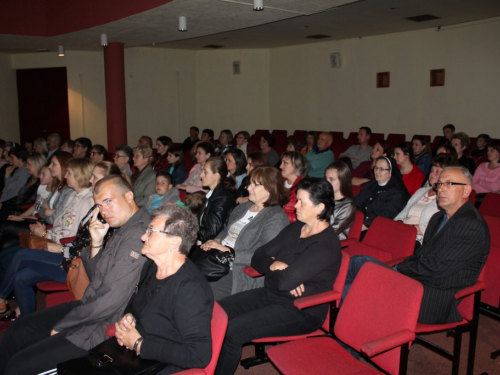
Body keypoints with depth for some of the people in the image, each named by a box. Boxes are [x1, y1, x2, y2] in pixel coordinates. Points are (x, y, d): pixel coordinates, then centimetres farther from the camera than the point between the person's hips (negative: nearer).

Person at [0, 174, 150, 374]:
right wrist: (96, 244, -6)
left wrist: (62, 325, -12)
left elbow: (111, 299, -27)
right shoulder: (123, 228, 7)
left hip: (105, 327, -10)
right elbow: (97, 279, 12)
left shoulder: (138, 234, -25)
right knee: (18, 330, 16)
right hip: (91, 309, 10)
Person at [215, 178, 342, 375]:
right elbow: (258, 257, 6)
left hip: (300, 311, -8)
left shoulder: (326, 245, -21)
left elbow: (285, 281, -28)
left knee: (231, 331, -21)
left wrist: (272, 267, -6)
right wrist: (276, 266, -15)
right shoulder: (294, 228, 6)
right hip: (270, 295, 9)